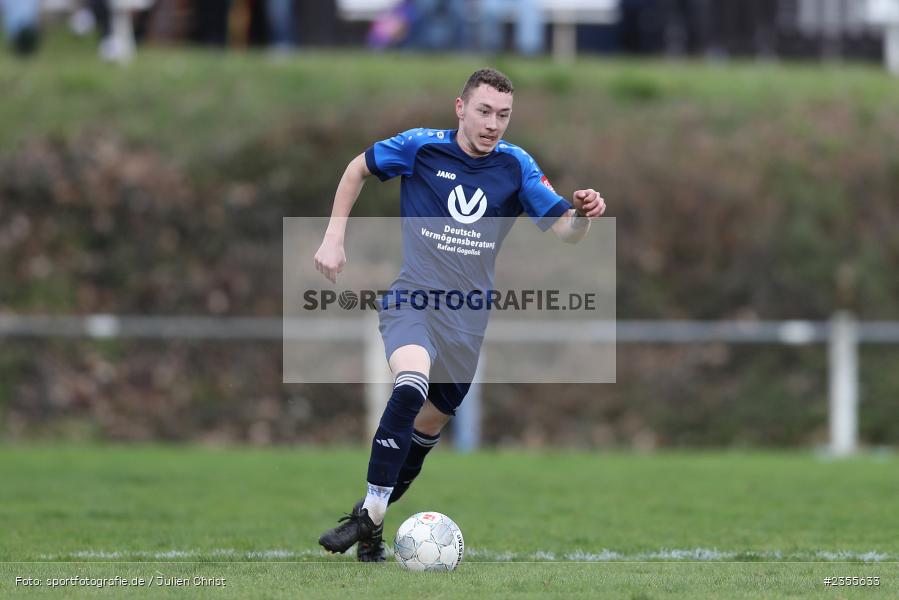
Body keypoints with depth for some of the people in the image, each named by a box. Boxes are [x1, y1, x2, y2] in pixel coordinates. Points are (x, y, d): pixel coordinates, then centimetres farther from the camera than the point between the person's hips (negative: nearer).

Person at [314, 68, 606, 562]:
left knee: (430, 422, 9)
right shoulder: (421, 146, -6)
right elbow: (358, 168, 11)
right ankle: (368, 519, -26)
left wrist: (582, 213, -28)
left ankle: (373, 511, 30)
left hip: (468, 315, 4)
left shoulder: (515, 165, 0)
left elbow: (563, 229, -5)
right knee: (412, 386, -30)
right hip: (411, 298, -4)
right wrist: (334, 237, 4)